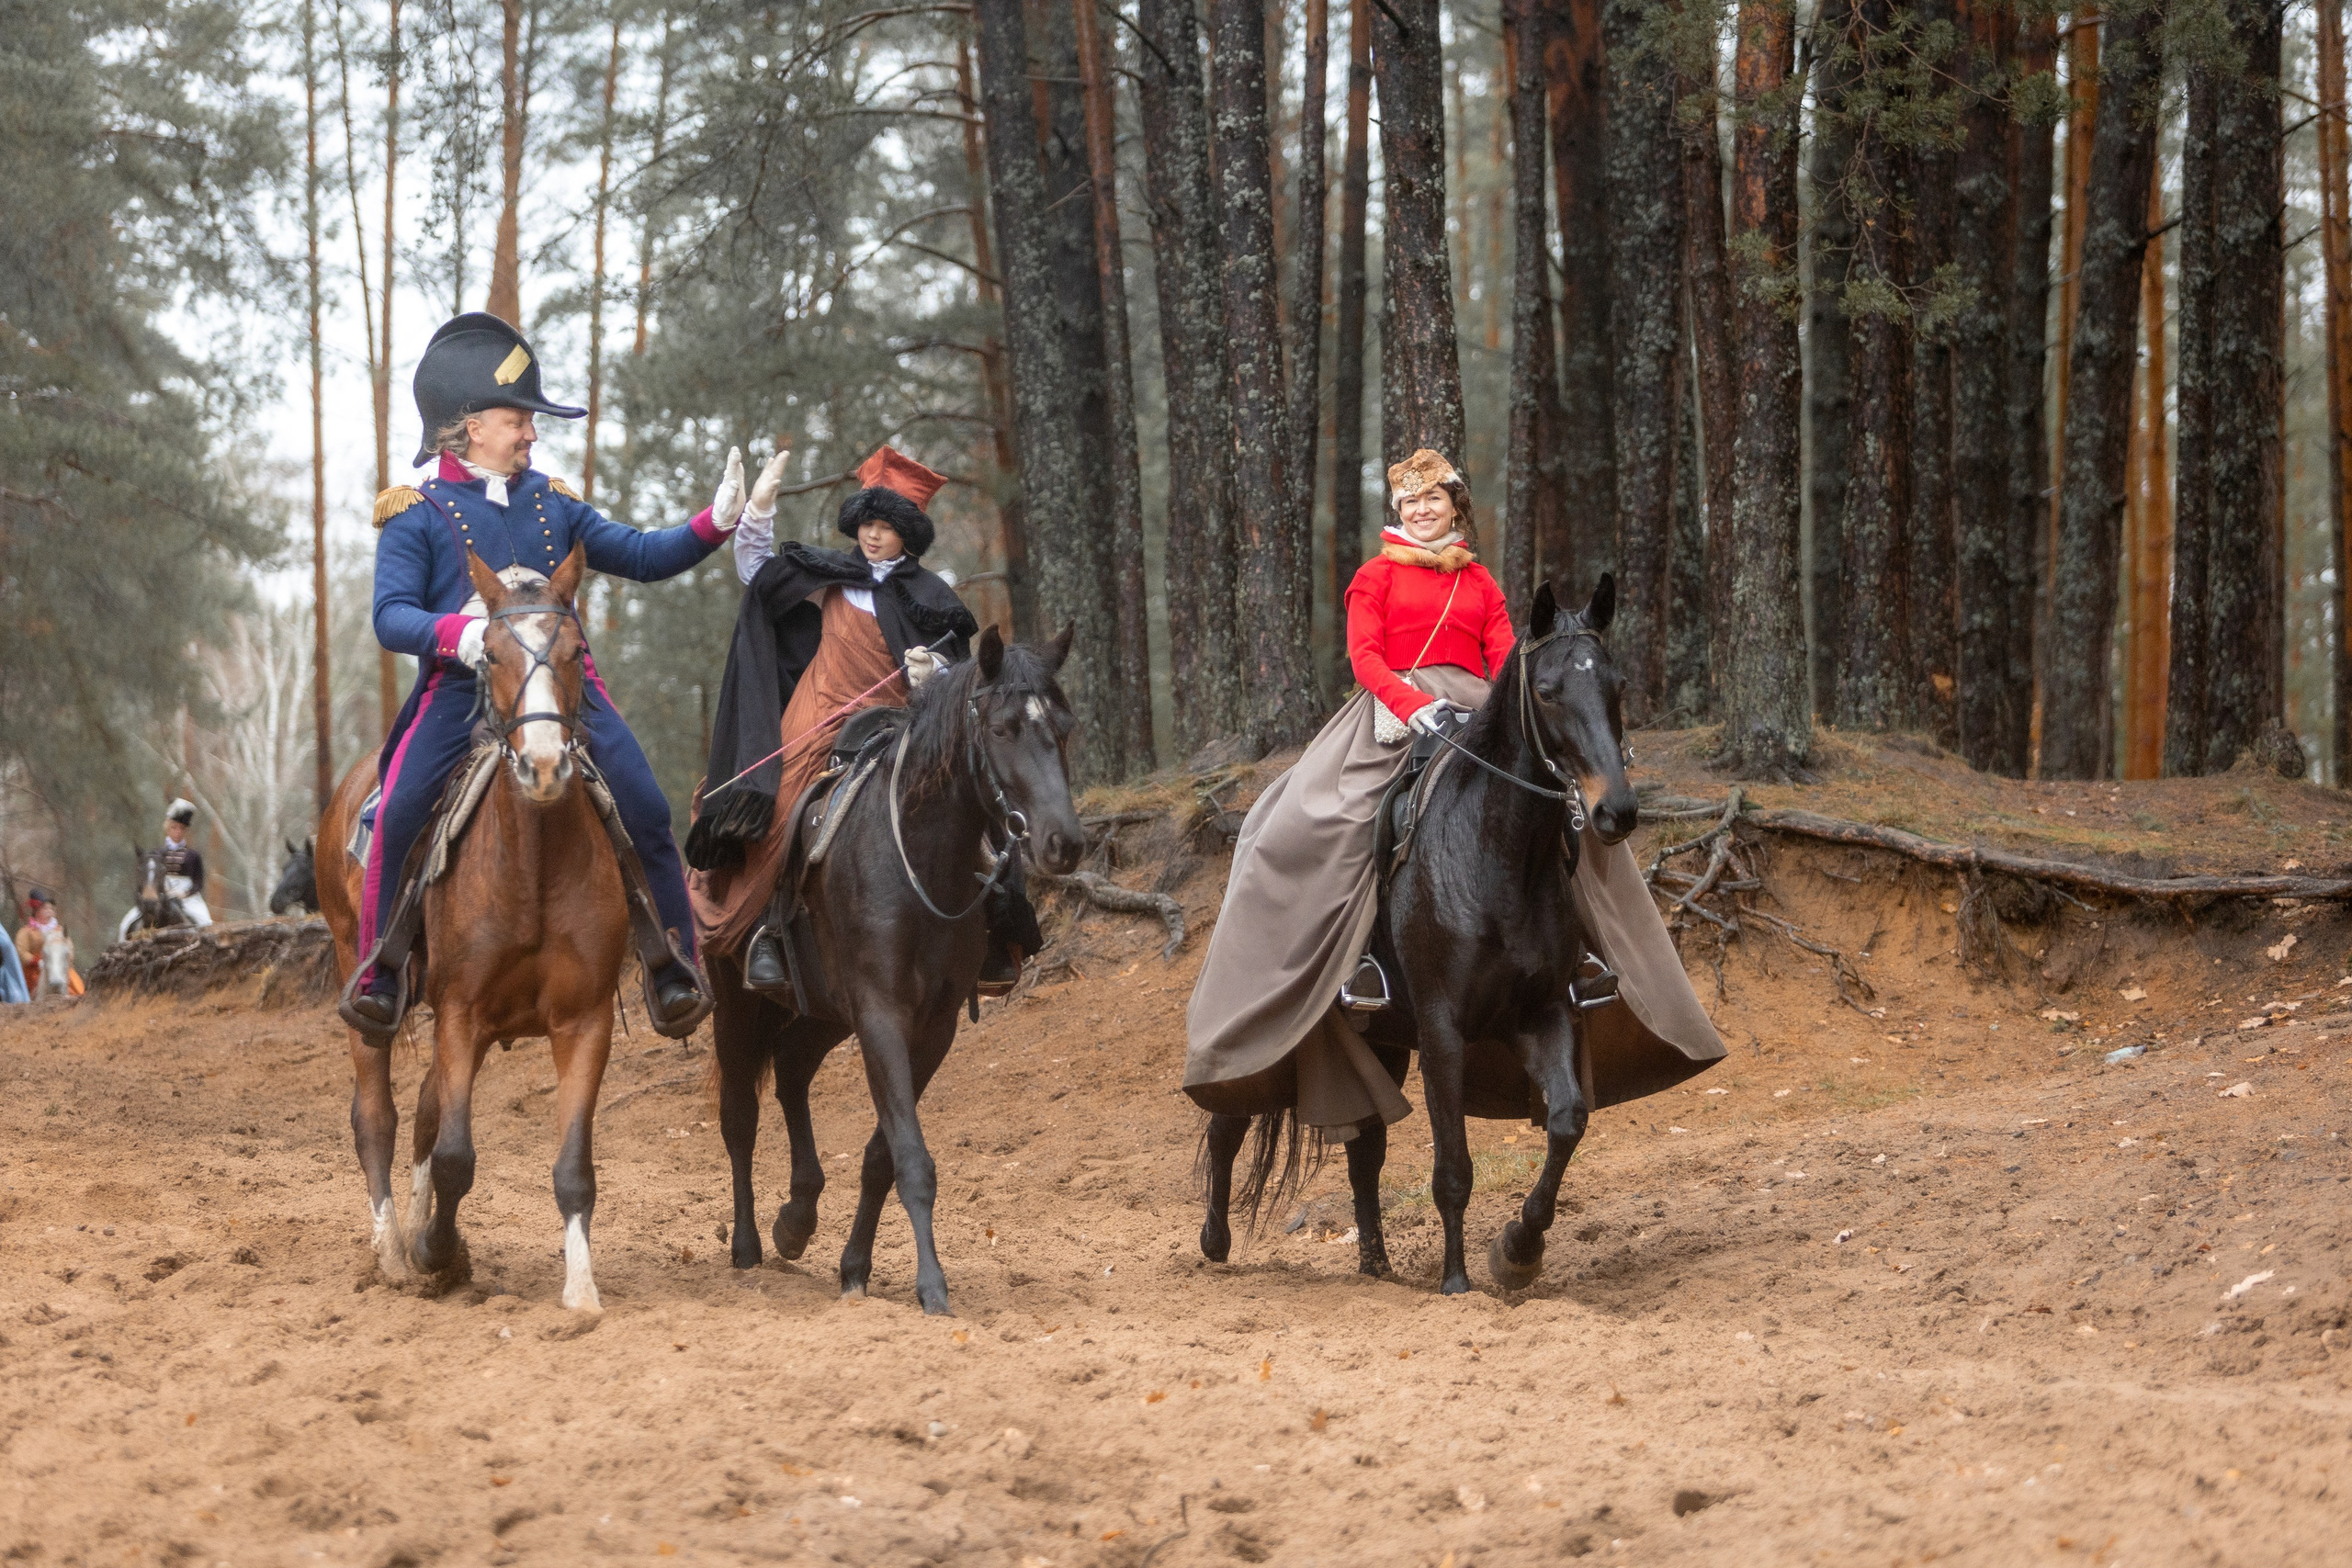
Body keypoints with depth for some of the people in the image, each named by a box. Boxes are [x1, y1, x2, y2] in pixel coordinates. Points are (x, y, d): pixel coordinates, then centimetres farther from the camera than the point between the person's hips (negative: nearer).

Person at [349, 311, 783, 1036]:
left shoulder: (552, 505, 16)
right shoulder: (417, 515, 3)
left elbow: (642, 557, 21)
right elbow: (392, 615, -7)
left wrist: (716, 521, 6)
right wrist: (455, 633, -28)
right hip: (461, 686, -3)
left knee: (645, 810, -12)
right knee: (399, 811, -22)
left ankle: (672, 965, 1)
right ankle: (380, 968, -5)